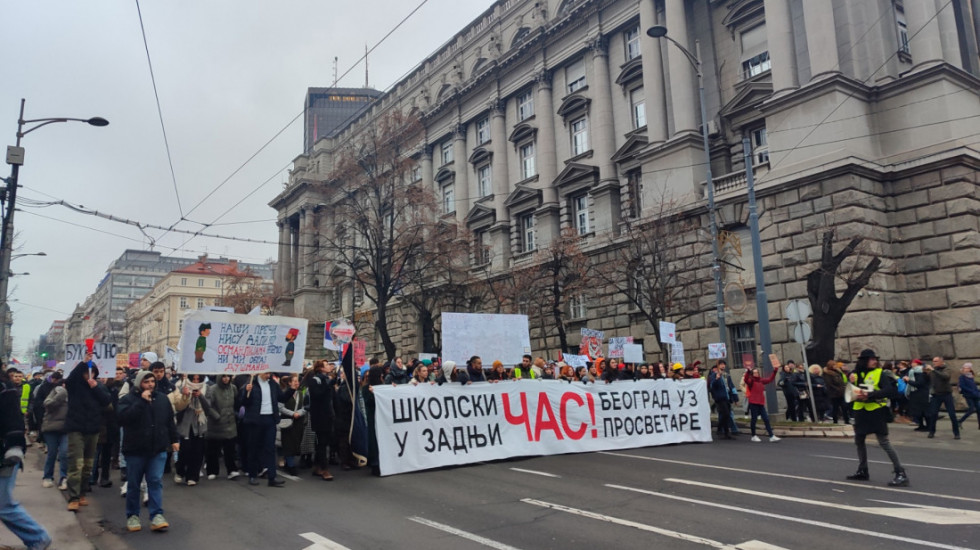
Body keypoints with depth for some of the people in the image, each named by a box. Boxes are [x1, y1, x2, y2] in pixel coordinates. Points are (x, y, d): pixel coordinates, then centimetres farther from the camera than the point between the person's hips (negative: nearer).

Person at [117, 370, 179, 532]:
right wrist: (141, 401, -22)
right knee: (134, 484, 8)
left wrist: (174, 440, 11)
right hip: (135, 449, -2)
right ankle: (132, 516, 22)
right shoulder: (128, 399, -3)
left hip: (158, 449, 2)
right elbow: (123, 417, -21)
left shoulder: (162, 398, 8)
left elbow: (170, 421, 14)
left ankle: (157, 516, 0)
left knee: (156, 481, -2)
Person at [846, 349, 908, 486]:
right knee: (859, 441, 14)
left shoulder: (880, 374, -8)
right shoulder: (856, 374, 6)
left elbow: (889, 390, -20)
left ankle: (901, 474, -4)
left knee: (884, 442, -10)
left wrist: (870, 395, -28)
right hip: (861, 412, 6)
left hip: (876, 412, -6)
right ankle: (862, 471, 29)